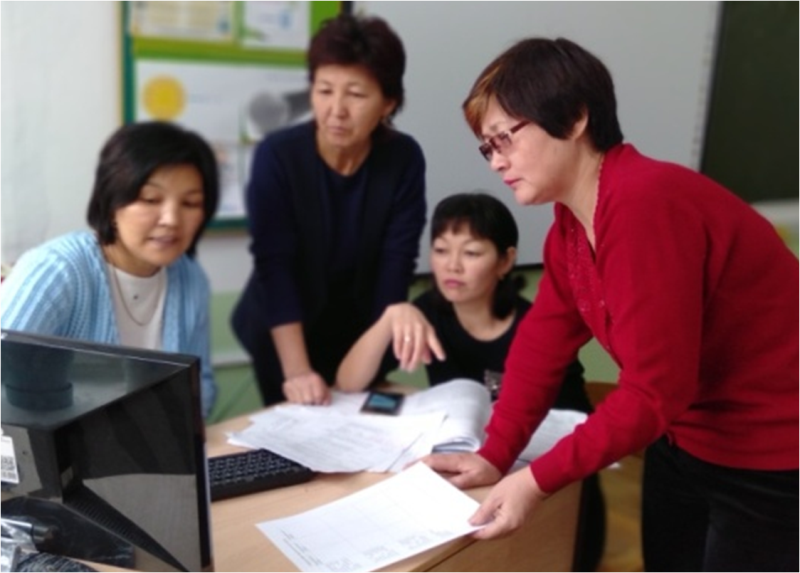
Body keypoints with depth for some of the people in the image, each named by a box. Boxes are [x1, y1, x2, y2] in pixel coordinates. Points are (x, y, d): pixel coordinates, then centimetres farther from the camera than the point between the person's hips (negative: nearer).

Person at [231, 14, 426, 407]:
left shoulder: (404, 159, -17)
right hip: (283, 335, -2)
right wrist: (296, 370, -32)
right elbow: (273, 266, -26)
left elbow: (396, 264, -16)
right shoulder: (277, 156, -23)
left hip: (361, 332, 2)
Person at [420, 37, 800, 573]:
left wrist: (539, 480, -25)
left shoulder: (644, 205, -30)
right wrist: (494, 455, -7)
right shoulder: (571, 221, 0)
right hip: (687, 439, 8)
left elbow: (654, 391, -29)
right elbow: (543, 341, 0)